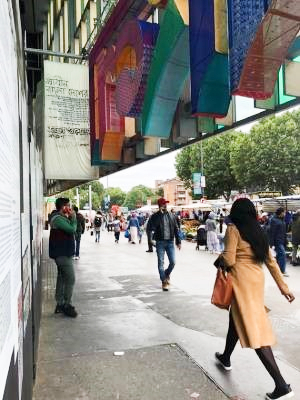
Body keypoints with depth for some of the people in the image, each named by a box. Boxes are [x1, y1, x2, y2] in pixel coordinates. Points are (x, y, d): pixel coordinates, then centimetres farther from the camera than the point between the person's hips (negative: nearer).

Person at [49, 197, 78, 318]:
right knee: (70, 279, -7)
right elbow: (72, 229, -24)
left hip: (63, 253, 10)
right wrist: (73, 217, -9)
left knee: (62, 278, 13)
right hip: (63, 254, -10)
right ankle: (67, 306, 1)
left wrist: (71, 218, 1)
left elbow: (71, 229, 13)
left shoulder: (61, 217, 14)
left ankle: (60, 304, 21)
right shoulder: (58, 218, -18)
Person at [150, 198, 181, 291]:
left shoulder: (171, 215, 8)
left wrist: (178, 241, 6)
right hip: (160, 242, -3)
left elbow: (176, 229, 11)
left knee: (172, 262, 2)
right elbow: (152, 227, -21)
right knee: (161, 263, 1)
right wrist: (160, 214, -23)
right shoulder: (155, 216, -3)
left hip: (170, 242, 3)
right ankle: (164, 281, 13)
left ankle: (167, 274, 31)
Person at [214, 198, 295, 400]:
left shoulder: (233, 229, -9)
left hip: (242, 280, -8)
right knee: (236, 319, 24)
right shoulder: (258, 231, 11)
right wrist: (283, 286, 13)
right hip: (257, 278, 8)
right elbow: (271, 260, 11)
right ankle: (226, 358, 43)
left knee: (252, 328, -5)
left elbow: (229, 260, -15)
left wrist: (219, 258, 7)